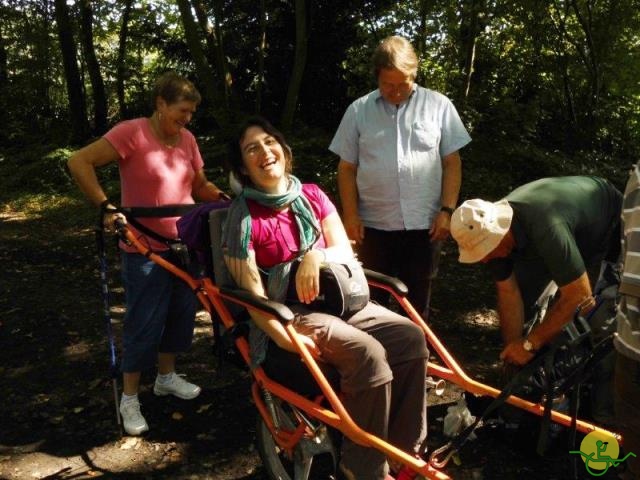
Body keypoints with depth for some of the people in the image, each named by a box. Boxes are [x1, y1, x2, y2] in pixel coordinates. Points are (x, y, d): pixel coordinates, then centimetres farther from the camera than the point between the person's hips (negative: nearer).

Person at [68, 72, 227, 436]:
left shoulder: (187, 139, 5)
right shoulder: (132, 132, -14)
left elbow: (200, 186, 12)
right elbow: (80, 162, -18)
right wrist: (106, 207, -24)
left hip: (185, 244, 7)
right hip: (146, 249, -6)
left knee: (181, 314, 16)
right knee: (145, 324, 1)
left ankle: (167, 377, 38)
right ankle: (129, 398, 19)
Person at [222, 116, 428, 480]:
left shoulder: (312, 196, 8)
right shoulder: (244, 215, -7)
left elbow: (346, 252, 7)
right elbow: (252, 292, -12)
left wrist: (315, 256, -15)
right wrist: (284, 337, -24)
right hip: (289, 315, -5)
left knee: (410, 337, -16)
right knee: (368, 355, -29)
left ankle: (401, 448, -3)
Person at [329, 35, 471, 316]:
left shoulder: (439, 106, 1)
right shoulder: (358, 110, 2)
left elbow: (452, 163, 3)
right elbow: (347, 168, 5)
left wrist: (447, 210, -5)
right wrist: (351, 216, -2)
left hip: (423, 223, 0)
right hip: (374, 224, 1)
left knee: (417, 298, 12)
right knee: (372, 297, 11)